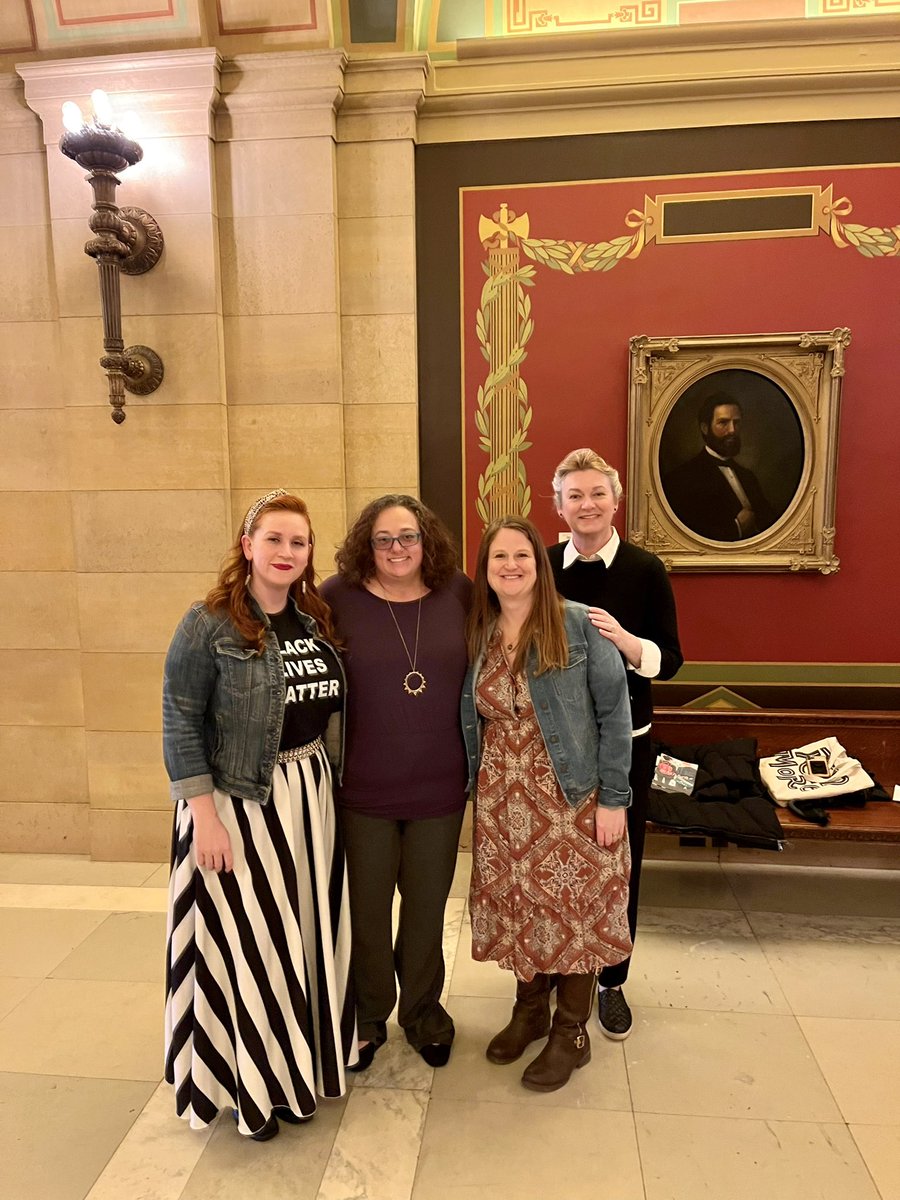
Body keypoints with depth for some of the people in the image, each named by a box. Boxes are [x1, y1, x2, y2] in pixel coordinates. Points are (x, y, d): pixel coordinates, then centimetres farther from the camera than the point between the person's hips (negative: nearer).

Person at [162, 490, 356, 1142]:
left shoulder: (319, 621, 5)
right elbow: (180, 722, -12)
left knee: (308, 930, 16)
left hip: (310, 794, 6)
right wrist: (204, 814, -16)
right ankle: (255, 1083, 30)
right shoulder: (209, 624, -12)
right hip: (238, 801, -5)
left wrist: (325, 784, 9)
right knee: (247, 938, 7)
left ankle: (303, 1059, 40)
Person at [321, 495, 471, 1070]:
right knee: (366, 907, 15)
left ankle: (422, 1008, 43)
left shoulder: (459, 593, -3)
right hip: (361, 786, -1)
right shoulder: (338, 596, -10)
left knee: (427, 904, 18)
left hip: (440, 786, 2)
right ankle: (369, 1014, 41)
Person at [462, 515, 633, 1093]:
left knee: (574, 908, 7)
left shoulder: (580, 626, -11)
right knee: (515, 905, 14)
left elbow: (615, 713, -10)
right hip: (503, 800, 4)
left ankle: (571, 1033, 28)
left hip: (572, 797, -4)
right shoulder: (477, 637, 3)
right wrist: (477, 788, 9)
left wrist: (613, 799, -11)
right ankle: (530, 1010, 39)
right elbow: (471, 722, 10)